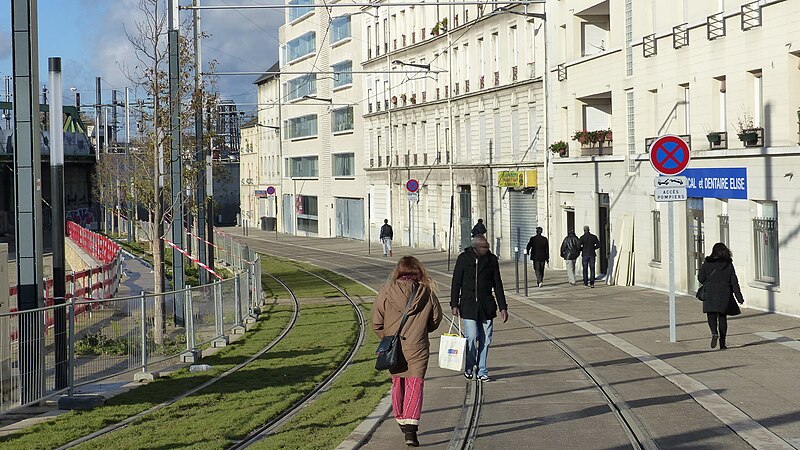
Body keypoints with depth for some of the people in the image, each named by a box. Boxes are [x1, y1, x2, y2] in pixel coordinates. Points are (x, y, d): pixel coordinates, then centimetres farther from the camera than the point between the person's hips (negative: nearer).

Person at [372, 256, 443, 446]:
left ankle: (401, 422, 34)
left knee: (398, 384, 19)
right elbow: (436, 319, 6)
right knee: (415, 385, 1)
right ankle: (410, 428, -13)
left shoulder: (386, 292, -7)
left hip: (393, 350, 1)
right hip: (417, 349, -1)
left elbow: (376, 323, -4)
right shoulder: (427, 293, -5)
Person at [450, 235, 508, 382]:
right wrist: (454, 305, -3)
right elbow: (456, 283, 2)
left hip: (487, 306, 3)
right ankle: (469, 368, 11)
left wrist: (503, 307, 6)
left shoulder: (492, 259, 4)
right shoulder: (463, 258, -2)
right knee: (471, 338, -10)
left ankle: (482, 371, 15)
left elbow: (498, 285, 9)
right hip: (468, 306, -3)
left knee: (485, 340, 4)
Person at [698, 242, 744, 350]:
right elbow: (734, 282, -1)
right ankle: (722, 343, 10)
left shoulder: (707, 263, -4)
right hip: (724, 295, 1)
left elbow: (700, 278, -1)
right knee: (722, 317, 9)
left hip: (710, 294, -1)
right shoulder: (728, 264, -2)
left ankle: (714, 332, -23)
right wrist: (739, 297, 3)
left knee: (711, 315, 7)